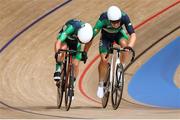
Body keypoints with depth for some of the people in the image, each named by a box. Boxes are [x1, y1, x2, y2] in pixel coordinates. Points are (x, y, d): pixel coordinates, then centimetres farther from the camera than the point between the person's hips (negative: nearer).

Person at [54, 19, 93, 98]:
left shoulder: (88, 32, -32)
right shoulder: (71, 28, -43)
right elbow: (58, 42, -48)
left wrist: (85, 53, -8)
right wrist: (57, 54, -60)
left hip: (75, 42, 3)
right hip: (65, 38, -3)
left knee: (75, 64, -8)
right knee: (63, 48, -37)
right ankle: (58, 69, -18)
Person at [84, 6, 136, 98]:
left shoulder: (124, 17, -38)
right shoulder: (103, 19, -40)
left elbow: (133, 35, -39)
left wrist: (129, 46, -57)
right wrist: (85, 52, -30)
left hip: (119, 34, 1)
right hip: (106, 36, -1)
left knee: (124, 44, -32)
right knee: (103, 60, -15)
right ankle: (101, 85, 5)